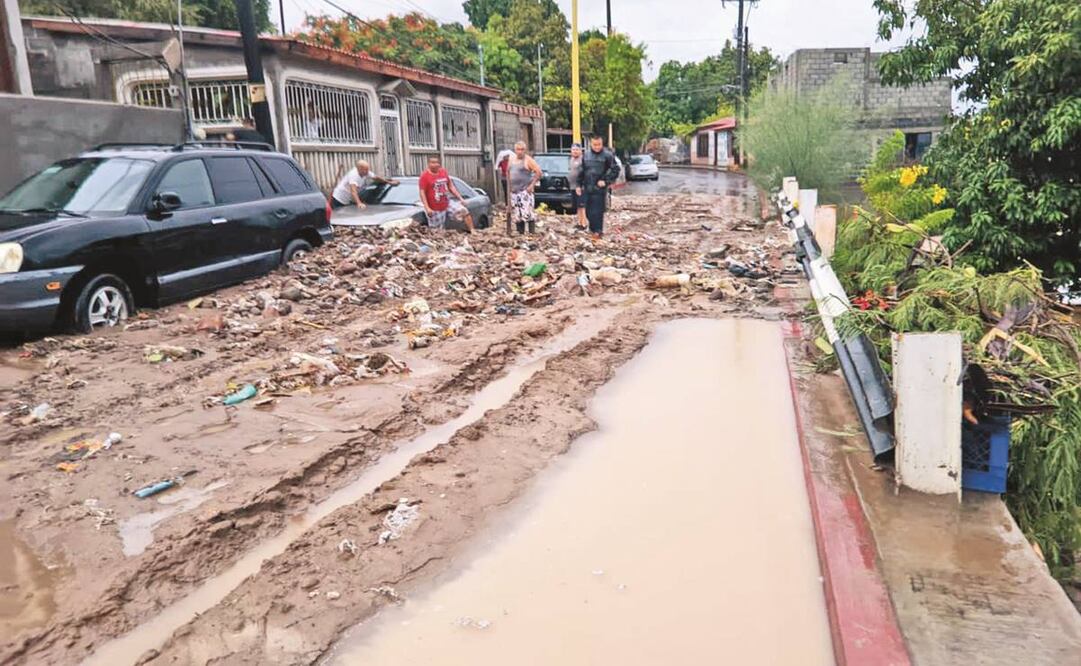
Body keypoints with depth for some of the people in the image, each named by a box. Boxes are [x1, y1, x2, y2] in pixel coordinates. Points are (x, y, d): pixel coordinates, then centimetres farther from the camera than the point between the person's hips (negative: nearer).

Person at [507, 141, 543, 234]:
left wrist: (532, 185, -13)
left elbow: (539, 172, -10)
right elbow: (508, 172, 27)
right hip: (514, 191, 7)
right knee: (517, 215, 6)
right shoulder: (511, 160, 14)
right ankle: (520, 234, 12)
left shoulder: (528, 160, -6)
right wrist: (509, 185, 15)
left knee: (528, 213, -14)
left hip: (525, 191, -6)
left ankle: (532, 233, -12)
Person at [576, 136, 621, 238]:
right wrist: (579, 185, 11)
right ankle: (592, 228, 26)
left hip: (599, 188, -5)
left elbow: (615, 170, -5)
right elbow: (581, 171, 14)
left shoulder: (607, 155, -8)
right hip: (587, 188, 5)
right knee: (588, 211, 10)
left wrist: (606, 181, -13)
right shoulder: (586, 155, 6)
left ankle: (598, 230, 8)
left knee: (597, 211, -4)